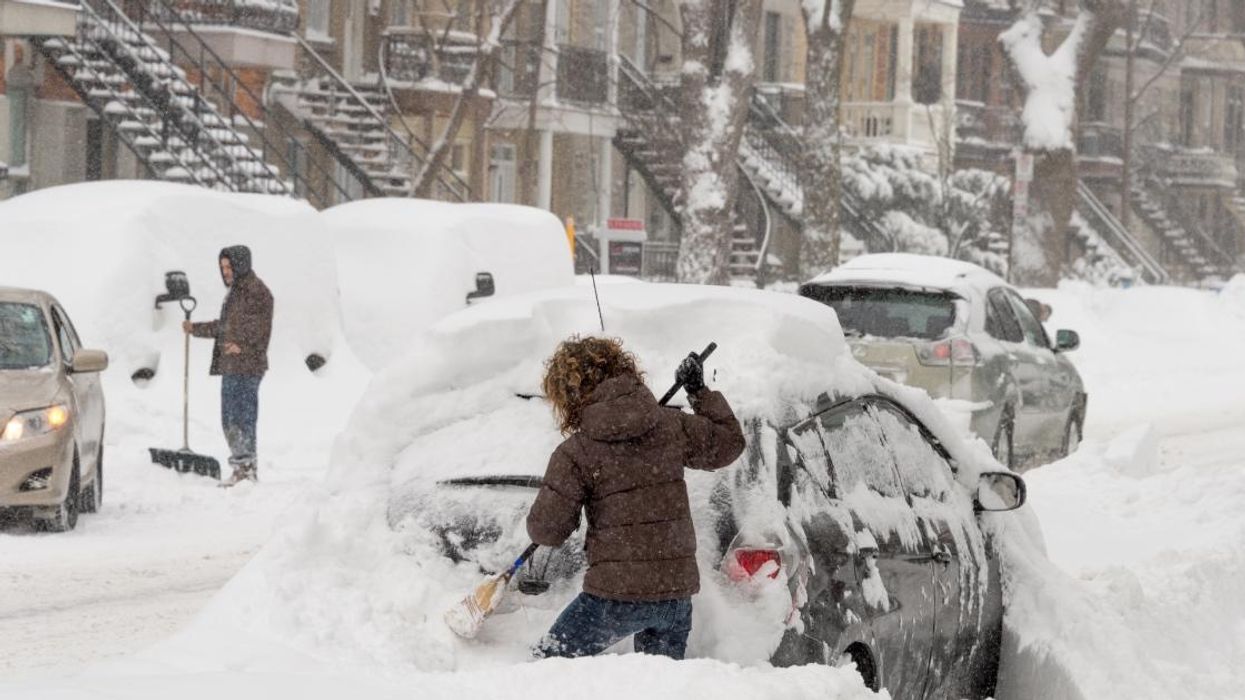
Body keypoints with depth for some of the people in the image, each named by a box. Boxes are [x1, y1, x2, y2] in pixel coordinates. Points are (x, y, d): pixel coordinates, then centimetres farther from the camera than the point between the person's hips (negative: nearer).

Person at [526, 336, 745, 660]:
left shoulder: (575, 454, -8)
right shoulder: (671, 426, 3)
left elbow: (546, 530, -6)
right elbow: (729, 443, 18)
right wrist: (700, 392, 29)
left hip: (618, 594, -5)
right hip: (678, 590, 5)